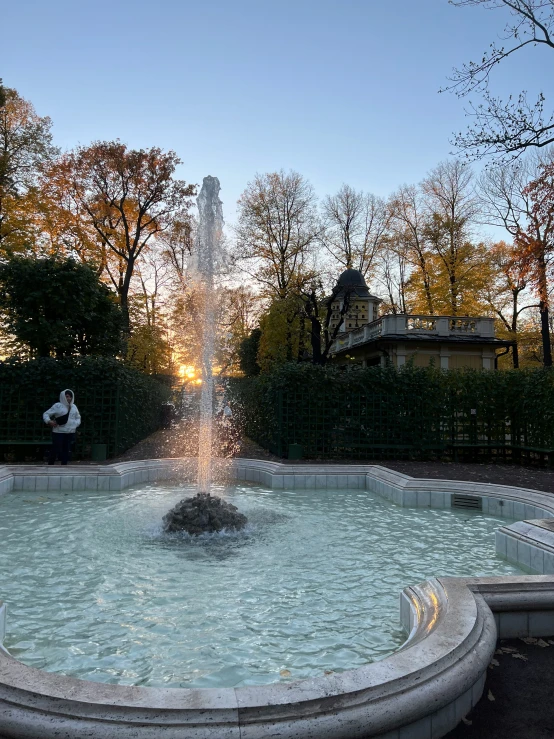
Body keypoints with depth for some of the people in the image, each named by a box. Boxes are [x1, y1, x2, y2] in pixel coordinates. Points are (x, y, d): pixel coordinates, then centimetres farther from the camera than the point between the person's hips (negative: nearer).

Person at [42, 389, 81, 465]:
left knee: (66, 451, 7)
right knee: (55, 450, -6)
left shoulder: (74, 407, 13)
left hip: (70, 433, 5)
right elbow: (46, 414, -1)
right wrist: (49, 421, -20)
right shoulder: (57, 406, -3)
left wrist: (76, 423, 4)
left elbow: (78, 417, 24)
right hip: (58, 432, -5)